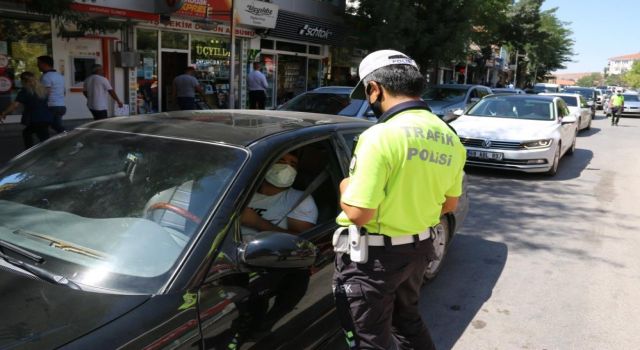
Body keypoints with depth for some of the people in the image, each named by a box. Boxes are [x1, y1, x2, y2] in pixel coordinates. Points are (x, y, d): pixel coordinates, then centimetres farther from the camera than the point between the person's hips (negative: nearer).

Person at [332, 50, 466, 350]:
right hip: (420, 248, 8)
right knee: (408, 321, 29)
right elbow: (449, 204, 10)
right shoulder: (449, 137, 1)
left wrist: (345, 189, -5)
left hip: (374, 257, -7)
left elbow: (358, 214, -25)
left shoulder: (381, 136, -24)